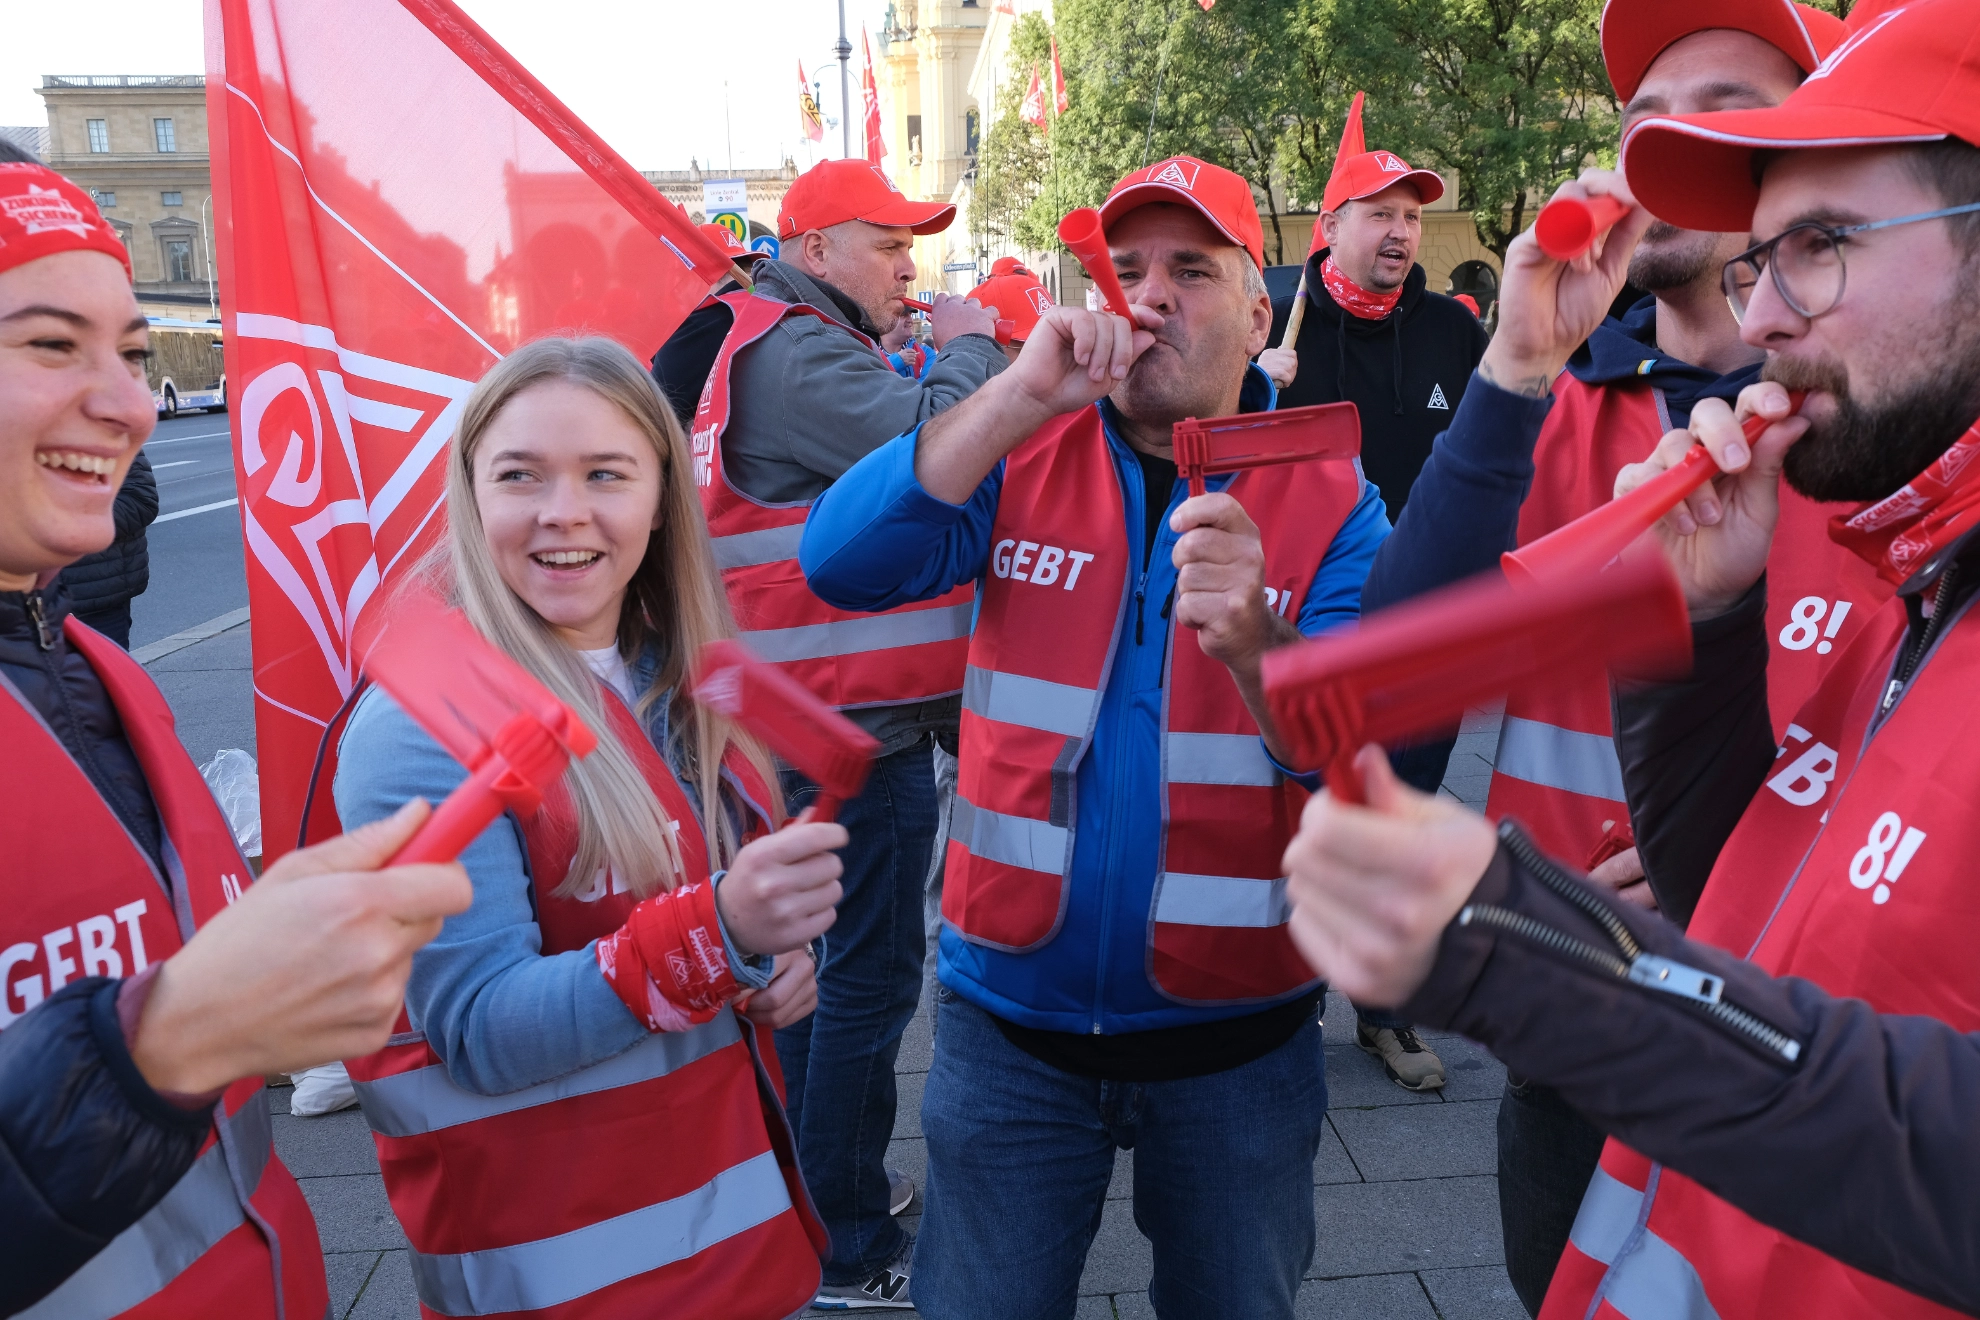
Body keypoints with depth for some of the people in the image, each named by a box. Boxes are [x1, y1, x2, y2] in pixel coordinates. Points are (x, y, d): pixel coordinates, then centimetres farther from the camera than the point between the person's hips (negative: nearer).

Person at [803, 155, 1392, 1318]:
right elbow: (842, 565, -17)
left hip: (1236, 1036, 0)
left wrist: (1255, 645, -37)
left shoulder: (1330, 499, -6)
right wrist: (1020, 394, -25)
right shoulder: (1025, 454, -1)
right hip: (1013, 1019, 1)